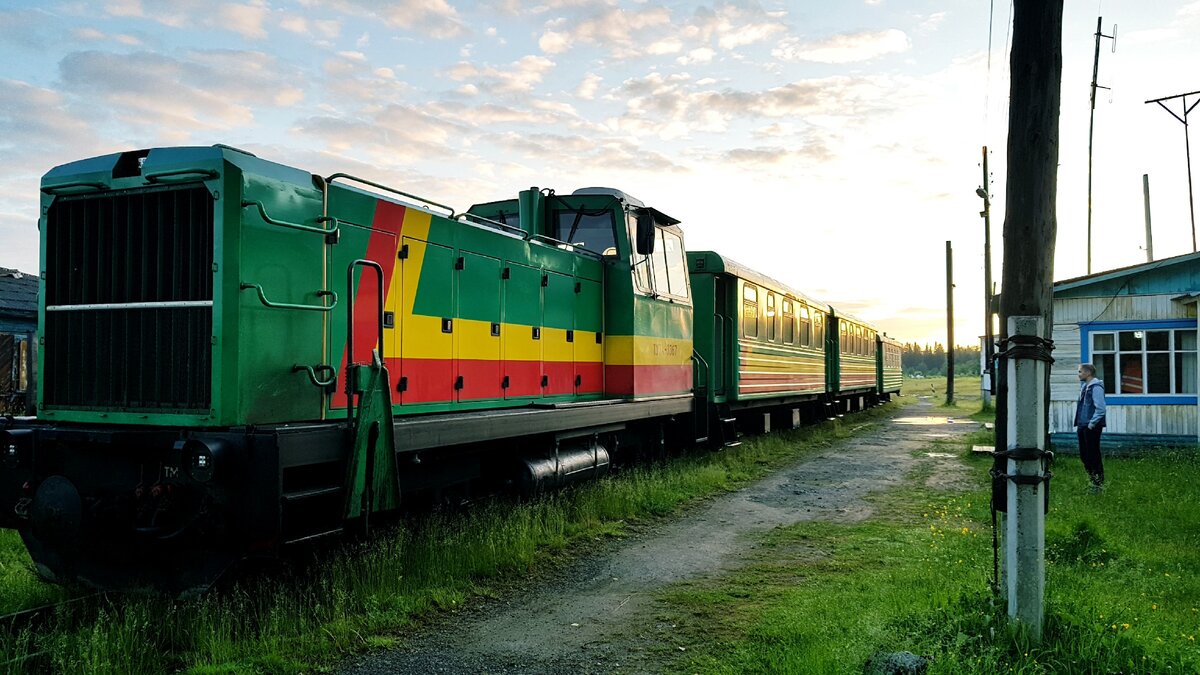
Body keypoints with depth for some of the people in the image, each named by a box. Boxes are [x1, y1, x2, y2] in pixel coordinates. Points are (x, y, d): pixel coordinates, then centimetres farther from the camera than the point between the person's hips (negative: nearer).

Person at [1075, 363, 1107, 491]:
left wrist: (1092, 423, -18)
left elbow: (1101, 408, -21)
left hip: (1092, 427, -9)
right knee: (1084, 455, 13)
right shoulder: (1084, 386, 13)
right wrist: (1080, 423, 14)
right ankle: (1093, 480, 22)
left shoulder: (1096, 387, -15)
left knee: (1093, 456, -2)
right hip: (1082, 426, 9)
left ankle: (1099, 484, 8)